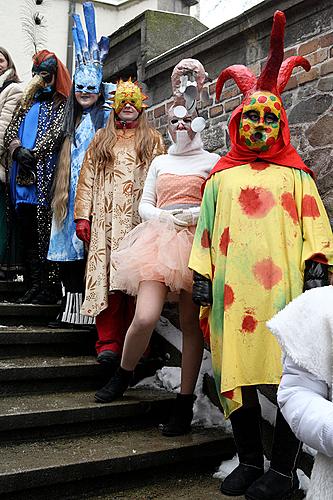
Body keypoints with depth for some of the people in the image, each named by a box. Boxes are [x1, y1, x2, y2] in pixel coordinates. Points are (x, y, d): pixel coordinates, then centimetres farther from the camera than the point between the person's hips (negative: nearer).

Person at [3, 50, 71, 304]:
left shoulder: (62, 104, 7)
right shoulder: (27, 104, 25)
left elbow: (56, 134, -7)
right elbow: (10, 132, 15)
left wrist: (33, 155, -12)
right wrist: (17, 150, -6)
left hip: (46, 175, -6)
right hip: (22, 176, 6)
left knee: (45, 231, -10)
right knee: (28, 232, 4)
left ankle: (49, 287, -7)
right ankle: (34, 286, 7)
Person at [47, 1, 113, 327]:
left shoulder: (106, 117, 1)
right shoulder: (72, 121, 20)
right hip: (70, 191, 6)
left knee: (89, 246, -9)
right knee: (69, 247, 4)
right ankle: (70, 308, 9)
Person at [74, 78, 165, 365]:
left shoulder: (153, 140, 17)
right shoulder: (101, 139, 21)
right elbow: (87, 178, 14)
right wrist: (82, 215, 2)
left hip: (140, 219, -1)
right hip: (106, 220, 1)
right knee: (106, 276, -7)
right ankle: (109, 342, -5)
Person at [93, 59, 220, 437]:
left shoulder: (212, 161, 11)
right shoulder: (160, 162, 21)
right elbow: (145, 204, 16)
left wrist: (196, 214, -12)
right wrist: (164, 217, -4)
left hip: (197, 243, -2)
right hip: (159, 240, 2)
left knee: (190, 323, -1)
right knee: (145, 317, -14)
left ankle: (185, 402, 9)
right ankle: (123, 375, 14)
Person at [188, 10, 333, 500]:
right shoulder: (221, 177, 17)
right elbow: (206, 229, 15)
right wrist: (201, 275, 7)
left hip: (284, 286, -2)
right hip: (232, 289, 2)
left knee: (290, 372, -3)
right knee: (236, 371, 5)